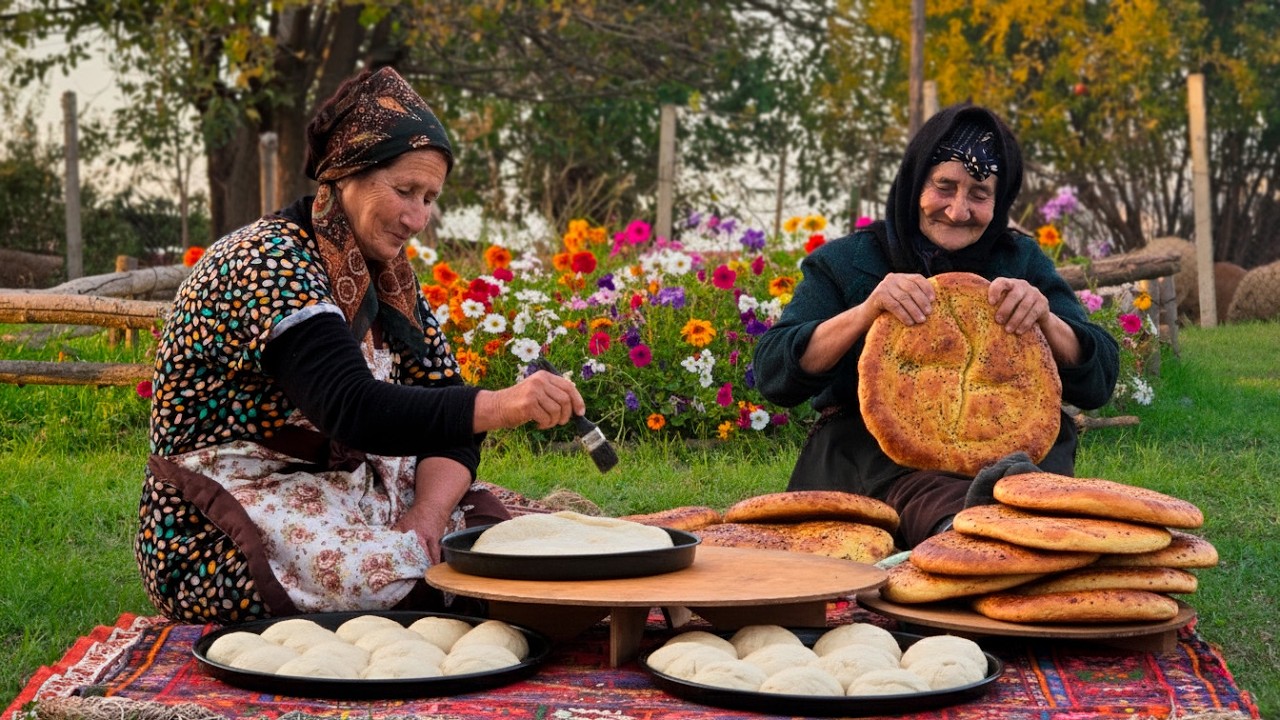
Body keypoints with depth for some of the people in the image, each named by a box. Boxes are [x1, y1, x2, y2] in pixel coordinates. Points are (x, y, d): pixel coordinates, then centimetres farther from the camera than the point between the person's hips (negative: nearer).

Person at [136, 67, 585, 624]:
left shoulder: (387, 277, 8)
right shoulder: (267, 265, -19)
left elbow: (446, 415, 3)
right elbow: (353, 411, -34)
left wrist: (427, 514, -17)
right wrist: (502, 405, -45)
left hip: (343, 502, 8)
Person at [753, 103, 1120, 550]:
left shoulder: (1022, 262, 13)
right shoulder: (846, 261, 7)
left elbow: (1099, 384, 6)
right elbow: (772, 375, -6)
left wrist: (1044, 319, -15)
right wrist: (865, 312, -20)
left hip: (1000, 447, 3)